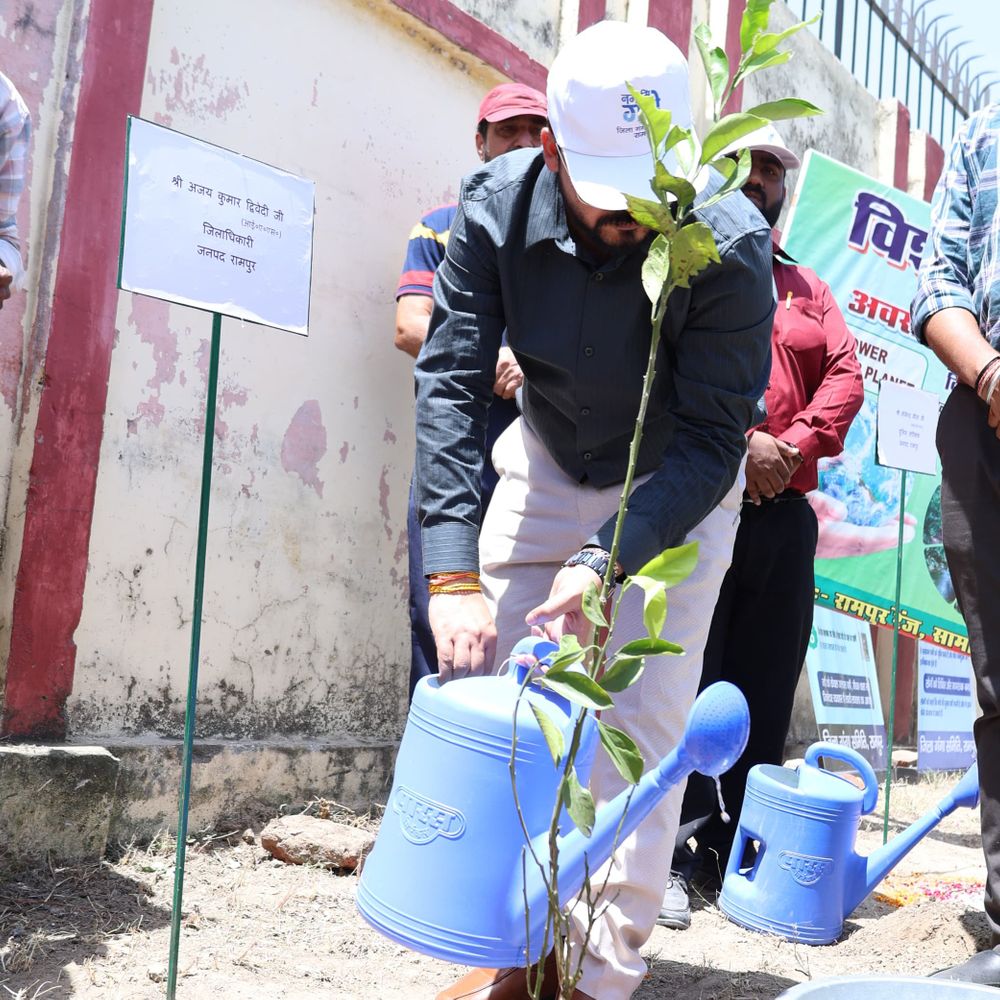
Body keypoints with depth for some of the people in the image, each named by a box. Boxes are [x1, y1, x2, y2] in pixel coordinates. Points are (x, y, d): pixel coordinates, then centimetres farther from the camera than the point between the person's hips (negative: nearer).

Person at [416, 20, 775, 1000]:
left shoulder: (729, 246, -29)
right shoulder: (494, 209, -22)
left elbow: (710, 442, -26)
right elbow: (451, 382, -27)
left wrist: (603, 561, -39)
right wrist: (453, 574, -37)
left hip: (676, 491, -3)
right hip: (546, 466, 3)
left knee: (639, 728, -8)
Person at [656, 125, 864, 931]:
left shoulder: (809, 289, 25)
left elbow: (846, 377, 11)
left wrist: (798, 444, -9)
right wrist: (739, 442, -16)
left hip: (786, 514, 5)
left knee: (766, 689, 5)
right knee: (686, 682, -7)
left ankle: (741, 853, 14)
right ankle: (675, 854, 0)